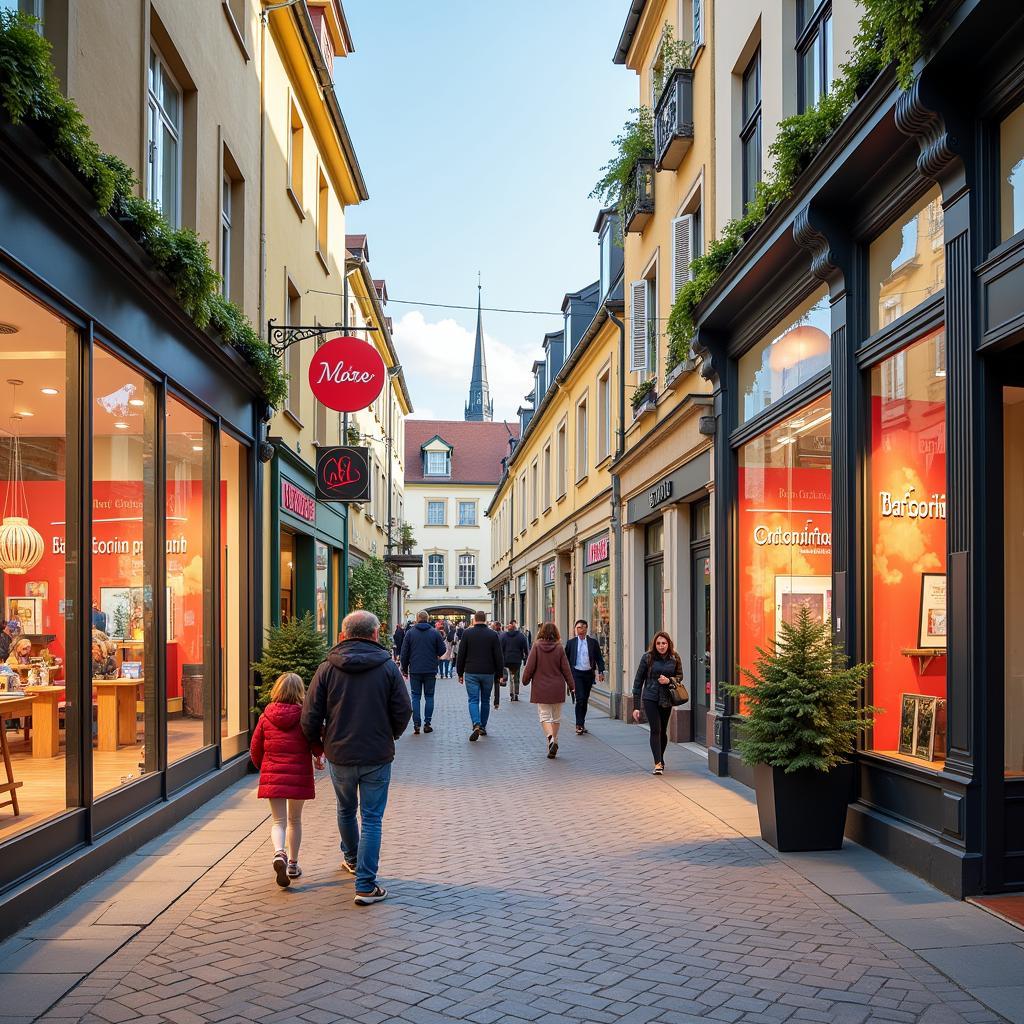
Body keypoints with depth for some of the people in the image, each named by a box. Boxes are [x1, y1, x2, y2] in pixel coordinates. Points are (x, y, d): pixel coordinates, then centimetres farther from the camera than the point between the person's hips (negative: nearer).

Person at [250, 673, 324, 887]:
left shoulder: (266, 716, 0)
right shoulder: (304, 716, -7)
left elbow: (255, 749, 5)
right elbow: (317, 746, -7)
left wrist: (263, 768, 23)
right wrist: (319, 758, 16)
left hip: (272, 776, 1)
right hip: (299, 776, -1)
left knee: (278, 821, 5)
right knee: (295, 820, 17)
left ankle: (279, 853, -23)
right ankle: (293, 863, 23)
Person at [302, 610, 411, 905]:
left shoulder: (327, 669, -5)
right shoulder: (388, 668, -7)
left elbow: (310, 717, -5)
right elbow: (403, 712, -4)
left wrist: (317, 745, 13)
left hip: (339, 756, 2)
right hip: (377, 757, -2)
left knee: (346, 810, 24)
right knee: (372, 819, 3)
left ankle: (351, 859, 47)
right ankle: (366, 886, 0)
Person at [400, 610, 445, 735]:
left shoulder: (410, 633, -1)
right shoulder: (435, 633, -1)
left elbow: (404, 653, 1)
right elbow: (442, 651, 0)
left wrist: (404, 669, 10)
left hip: (415, 671, 0)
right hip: (431, 671, 0)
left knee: (416, 697, 5)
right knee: (429, 697, 9)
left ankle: (416, 725, -2)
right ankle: (427, 724, 5)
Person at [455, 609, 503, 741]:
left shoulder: (467, 633, -2)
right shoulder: (493, 634, 0)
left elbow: (461, 655, 1)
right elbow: (498, 656, 0)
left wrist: (460, 673, 8)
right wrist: (499, 674, 7)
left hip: (471, 673, -1)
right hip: (488, 673, 1)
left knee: (473, 700, -3)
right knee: (485, 700, 14)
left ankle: (477, 725, -23)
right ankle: (483, 727, 21)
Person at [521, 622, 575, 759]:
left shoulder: (536, 647, -7)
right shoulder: (559, 648, -4)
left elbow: (530, 667, -6)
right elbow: (566, 669, 0)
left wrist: (525, 681, 11)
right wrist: (571, 686, 9)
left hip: (541, 688, -1)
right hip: (557, 688, 1)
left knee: (544, 716, 1)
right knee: (556, 717, 14)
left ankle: (551, 738, -23)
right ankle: (553, 742, 18)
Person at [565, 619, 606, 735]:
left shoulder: (593, 642, 4)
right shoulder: (571, 643, 3)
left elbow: (599, 658, 6)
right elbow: (566, 659, 8)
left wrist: (601, 672, -4)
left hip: (589, 674, 2)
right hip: (576, 673, -2)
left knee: (585, 700, 9)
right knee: (580, 698, -12)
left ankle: (581, 723, 20)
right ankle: (579, 725, -10)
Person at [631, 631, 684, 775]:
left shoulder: (674, 658, 1)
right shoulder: (647, 657, -6)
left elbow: (680, 676, 13)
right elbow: (638, 681, -3)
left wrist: (669, 680, -12)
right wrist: (636, 706, -5)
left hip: (667, 699, 3)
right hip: (650, 698, -3)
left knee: (663, 731, 12)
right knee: (655, 730, -12)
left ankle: (660, 761, 31)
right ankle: (658, 764, -14)